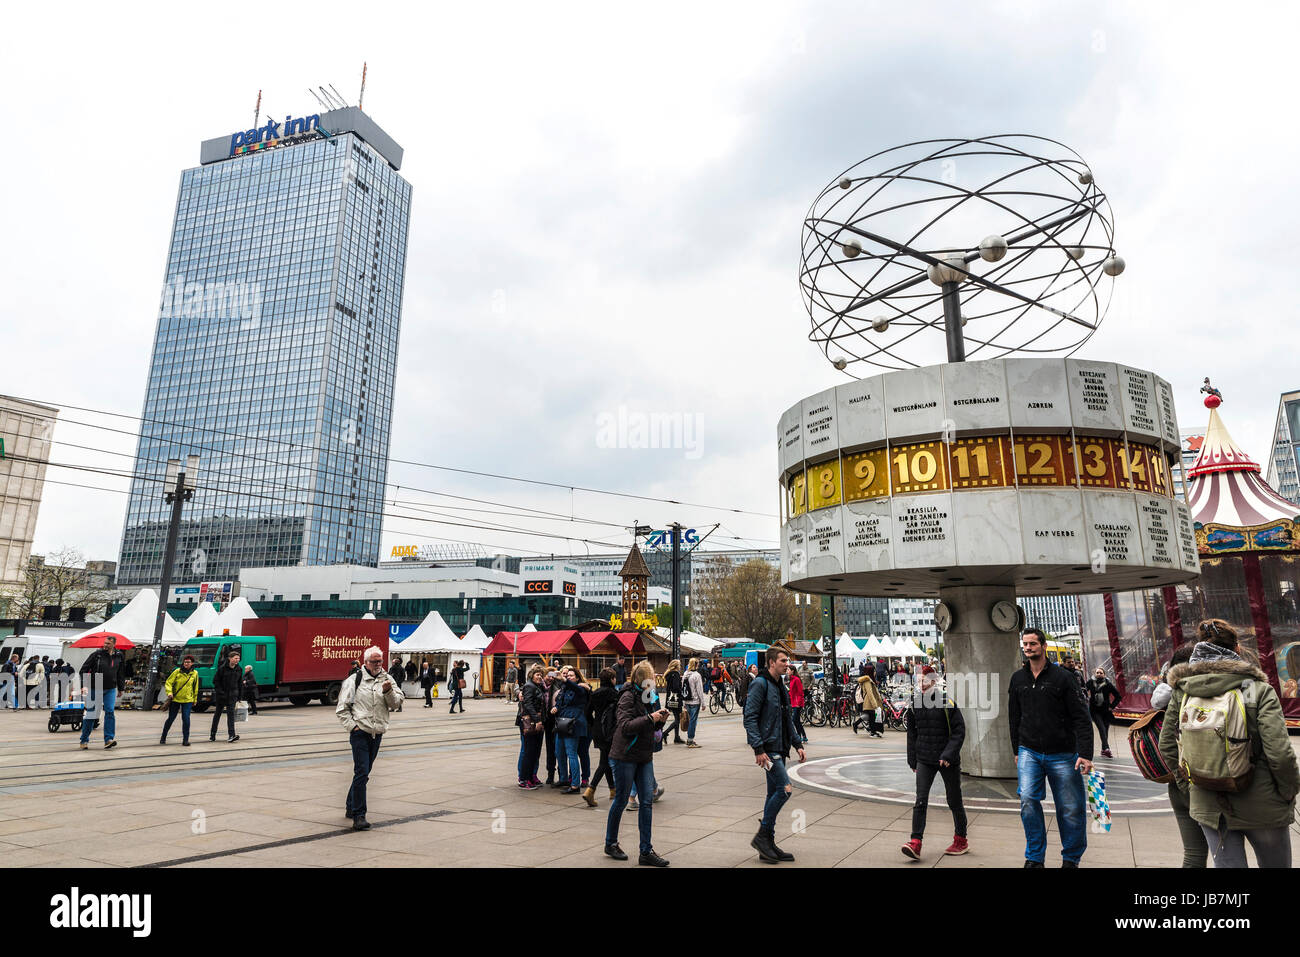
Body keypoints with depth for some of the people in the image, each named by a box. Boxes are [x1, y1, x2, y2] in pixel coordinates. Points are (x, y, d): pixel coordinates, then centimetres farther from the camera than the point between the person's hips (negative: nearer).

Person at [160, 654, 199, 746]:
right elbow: (168, 682, -2)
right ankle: (163, 738, 30)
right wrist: (169, 692, -19)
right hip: (175, 699, 0)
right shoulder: (177, 672, -5)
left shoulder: (195, 673, 2)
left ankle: (185, 739, 0)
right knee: (170, 719, 9)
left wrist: (194, 700, 15)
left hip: (188, 700, 0)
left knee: (186, 719, -10)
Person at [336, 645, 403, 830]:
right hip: (360, 733, -4)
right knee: (362, 773, -11)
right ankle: (358, 816, -9)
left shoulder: (387, 680, 7)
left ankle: (350, 807, 31)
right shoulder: (354, 680, -1)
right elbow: (342, 708, 2)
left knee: (363, 772, 15)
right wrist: (352, 726, -9)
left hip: (377, 734, 4)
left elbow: (396, 705, 0)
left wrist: (388, 691, -17)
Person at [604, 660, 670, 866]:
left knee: (647, 800, 2)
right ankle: (611, 843, 26)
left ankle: (646, 851, 8)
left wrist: (660, 720, -2)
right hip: (625, 756, -7)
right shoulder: (628, 696, -14)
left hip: (643, 756, 7)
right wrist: (650, 718, -25)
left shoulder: (647, 695, 10)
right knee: (621, 800, 6)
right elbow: (625, 726, -24)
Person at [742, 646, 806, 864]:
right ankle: (762, 835, -2)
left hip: (780, 748, 9)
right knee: (784, 788, -15)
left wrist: (797, 744, 15)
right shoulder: (760, 684, -12)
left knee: (774, 793, 11)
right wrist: (759, 749, -21)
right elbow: (750, 718, -17)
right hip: (768, 748, -9)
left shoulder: (781, 686, 15)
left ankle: (767, 846, 18)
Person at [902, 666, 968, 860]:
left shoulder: (947, 701, -10)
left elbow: (959, 731, -10)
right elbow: (912, 732, 12)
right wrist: (912, 760, 12)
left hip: (949, 760, -3)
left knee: (954, 801, 12)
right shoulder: (914, 702, 3)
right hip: (924, 759, 3)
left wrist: (948, 755, -18)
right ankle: (916, 843, -11)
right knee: (920, 800, -9)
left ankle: (961, 841, 30)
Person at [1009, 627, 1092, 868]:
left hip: (1062, 754, -2)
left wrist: (1085, 753, -13)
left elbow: (1080, 718, -6)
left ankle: (1071, 858, 27)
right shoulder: (1018, 679, 8)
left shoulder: (1062, 677, -4)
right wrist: (1017, 750, 15)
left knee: (1070, 808, 4)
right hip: (1029, 752, 2)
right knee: (1027, 798, -14)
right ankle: (1034, 857, 1)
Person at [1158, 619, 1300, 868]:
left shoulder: (1182, 691, -2)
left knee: (1225, 864, 12)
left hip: (1209, 806, 3)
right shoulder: (1259, 689, -12)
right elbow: (1279, 752, -17)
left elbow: (1167, 746, 1)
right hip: (1260, 806, -2)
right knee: (1276, 863, 18)